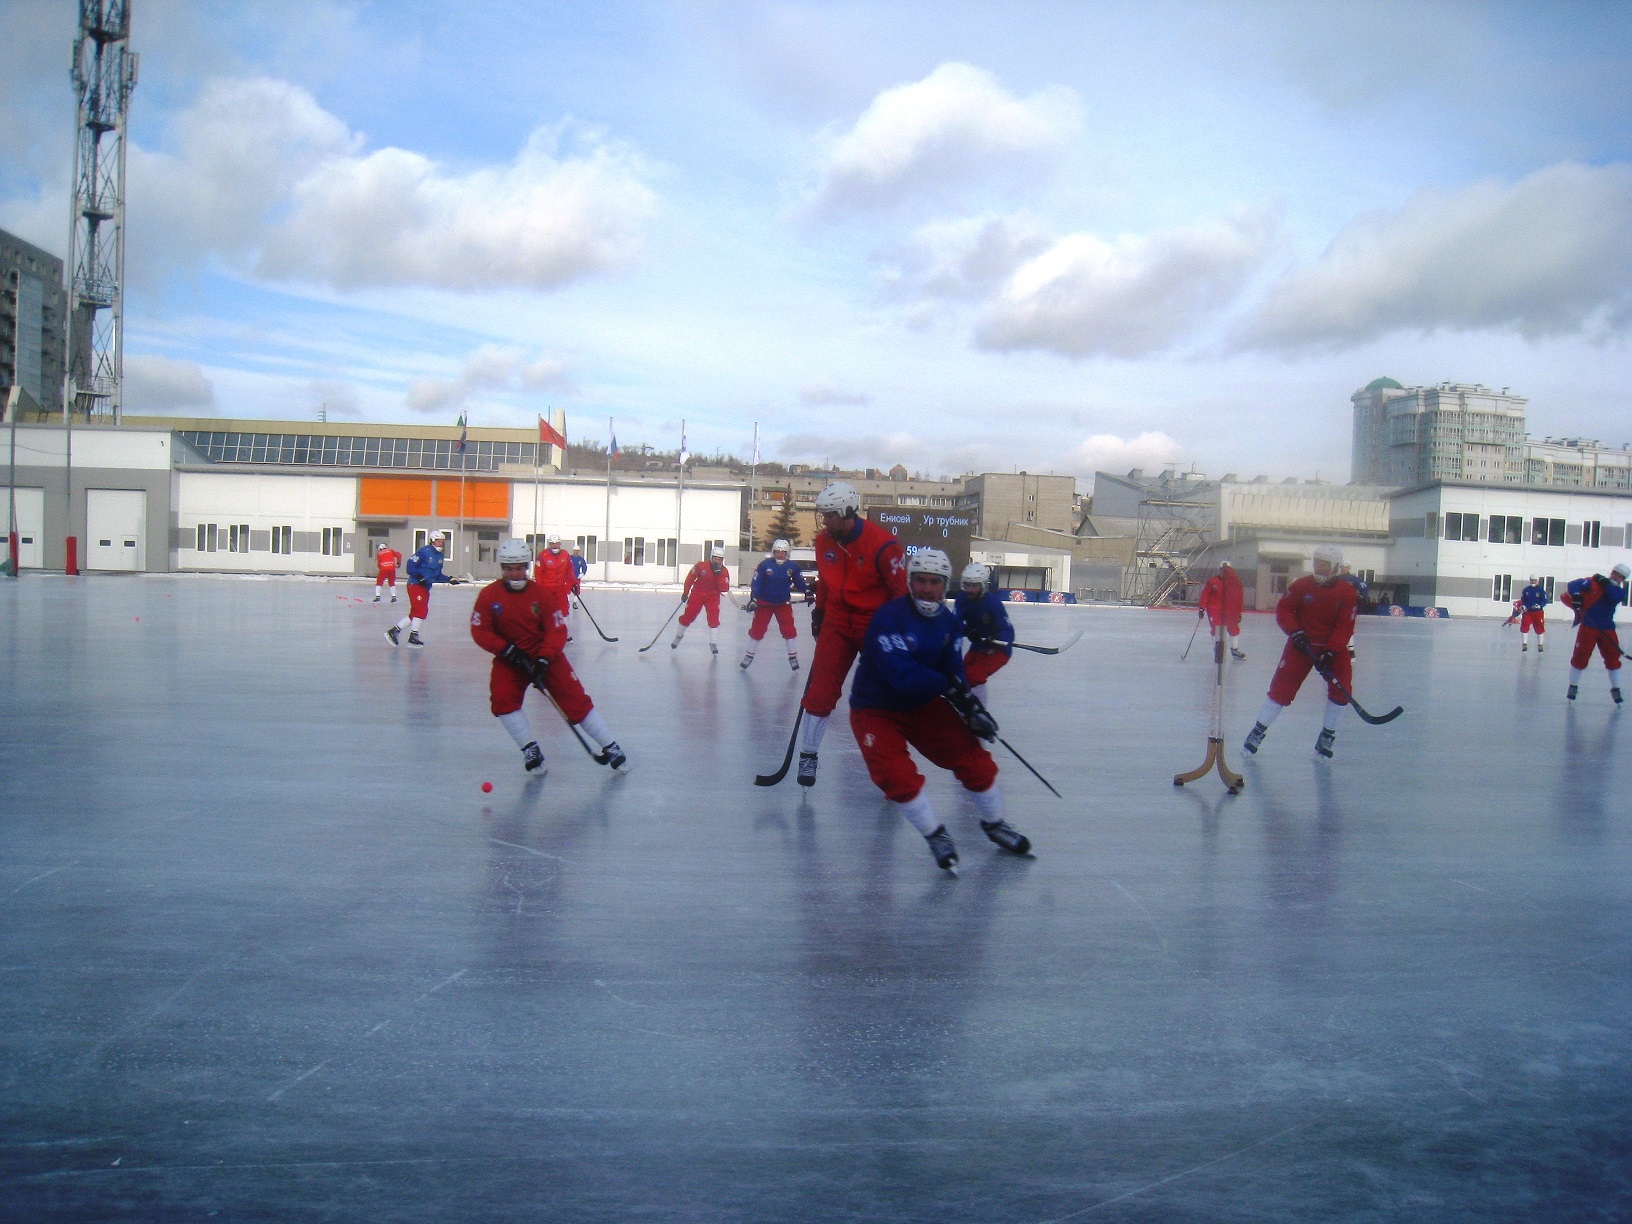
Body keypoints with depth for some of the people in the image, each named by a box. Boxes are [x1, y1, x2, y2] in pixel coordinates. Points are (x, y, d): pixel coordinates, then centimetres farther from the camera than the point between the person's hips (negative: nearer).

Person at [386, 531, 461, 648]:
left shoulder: (439, 556, 15)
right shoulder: (424, 551, -12)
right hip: (415, 585, -9)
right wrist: (419, 577, -24)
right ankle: (413, 636, -5)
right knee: (421, 610, -12)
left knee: (416, 612, 8)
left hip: (425, 587, 9)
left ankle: (394, 630, 14)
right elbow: (411, 564, -17)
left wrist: (449, 579, 5)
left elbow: (438, 575, 18)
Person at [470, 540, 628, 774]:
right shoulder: (489, 595, -8)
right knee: (501, 699, -22)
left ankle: (610, 748, 0)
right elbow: (480, 631, -8)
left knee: (575, 699, -9)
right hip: (509, 658, 1)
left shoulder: (541, 594, -10)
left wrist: (543, 660, -24)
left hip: (545, 655, -1)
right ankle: (530, 749, -7)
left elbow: (557, 630, -12)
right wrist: (506, 649, -21)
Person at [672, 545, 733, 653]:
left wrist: (719, 575, -31)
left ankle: (713, 643, -8)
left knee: (714, 618, -14)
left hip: (713, 596, 1)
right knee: (688, 616, 6)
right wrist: (686, 592, -2)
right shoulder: (701, 566, -18)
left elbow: (724, 589, -21)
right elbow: (690, 578, -5)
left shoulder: (724, 571, -14)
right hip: (697, 594, -1)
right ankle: (678, 636, 30)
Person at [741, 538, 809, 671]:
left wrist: (807, 592, -7)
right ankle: (749, 655, 18)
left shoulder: (792, 567, -6)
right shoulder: (764, 565, -14)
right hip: (764, 603, -1)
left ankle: (793, 656, 9)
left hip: (784, 603, 2)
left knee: (789, 629, -4)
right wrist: (753, 599, -21)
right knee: (757, 629, 3)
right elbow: (756, 583, -14)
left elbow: (799, 581, 7)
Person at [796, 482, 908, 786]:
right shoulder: (824, 542, -1)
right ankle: (808, 755, 5)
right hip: (837, 622, 4)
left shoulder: (882, 544, -20)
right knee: (821, 688, -5)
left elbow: (902, 590, -16)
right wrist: (819, 612, 17)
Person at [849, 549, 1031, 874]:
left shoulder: (948, 621, -2)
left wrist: (970, 706, -16)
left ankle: (994, 824, 24)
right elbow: (902, 676, -33)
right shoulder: (888, 617, -25)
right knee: (897, 775, -23)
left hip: (924, 703, 6)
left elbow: (954, 671, 0)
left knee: (974, 758, -1)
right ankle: (936, 837, 1)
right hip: (876, 710, -6)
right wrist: (948, 685, -28)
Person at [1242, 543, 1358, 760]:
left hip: (1333, 647, 1)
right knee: (1281, 688, -7)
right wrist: (1295, 632, -18)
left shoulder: (1346, 592, -8)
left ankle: (1327, 737, 8)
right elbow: (1283, 609, -2)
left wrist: (1330, 652, -20)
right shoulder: (1302, 585, -7)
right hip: (1302, 644, -1)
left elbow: (1345, 626, -10)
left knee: (1341, 690, -9)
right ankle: (1258, 732, 4)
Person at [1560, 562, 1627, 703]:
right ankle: (1572, 686, 11)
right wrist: (1576, 596, -30)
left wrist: (1607, 583, -14)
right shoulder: (1594, 582, -4)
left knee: (1613, 658, 1)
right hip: (1588, 626, -3)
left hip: (1607, 629, 3)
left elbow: (1615, 597, -18)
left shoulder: (1620, 591, 6)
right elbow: (1573, 585, -14)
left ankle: (1616, 689, 12)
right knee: (1580, 657, -2)